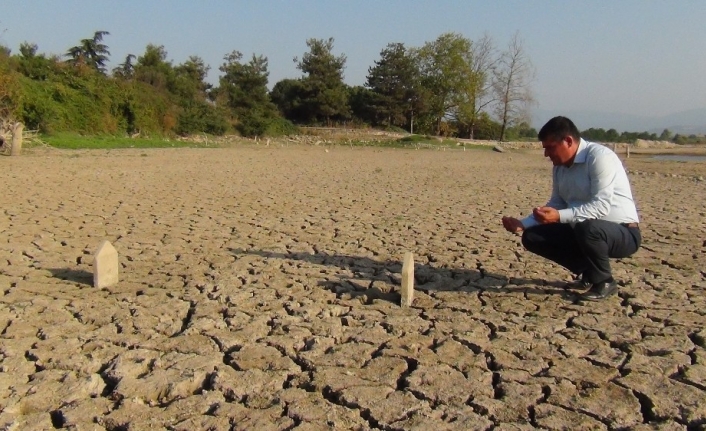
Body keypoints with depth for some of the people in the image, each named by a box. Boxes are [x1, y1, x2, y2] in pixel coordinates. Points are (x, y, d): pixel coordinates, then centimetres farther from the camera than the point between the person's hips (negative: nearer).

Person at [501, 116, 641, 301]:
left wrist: (560, 217, -39)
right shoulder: (559, 167, 3)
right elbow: (556, 205, 11)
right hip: (583, 231, 8)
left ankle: (604, 281, -10)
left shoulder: (600, 156, -20)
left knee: (586, 228, -40)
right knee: (532, 237, -3)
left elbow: (601, 206, -29)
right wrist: (523, 224, -1)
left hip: (623, 233, -8)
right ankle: (588, 272, 10)